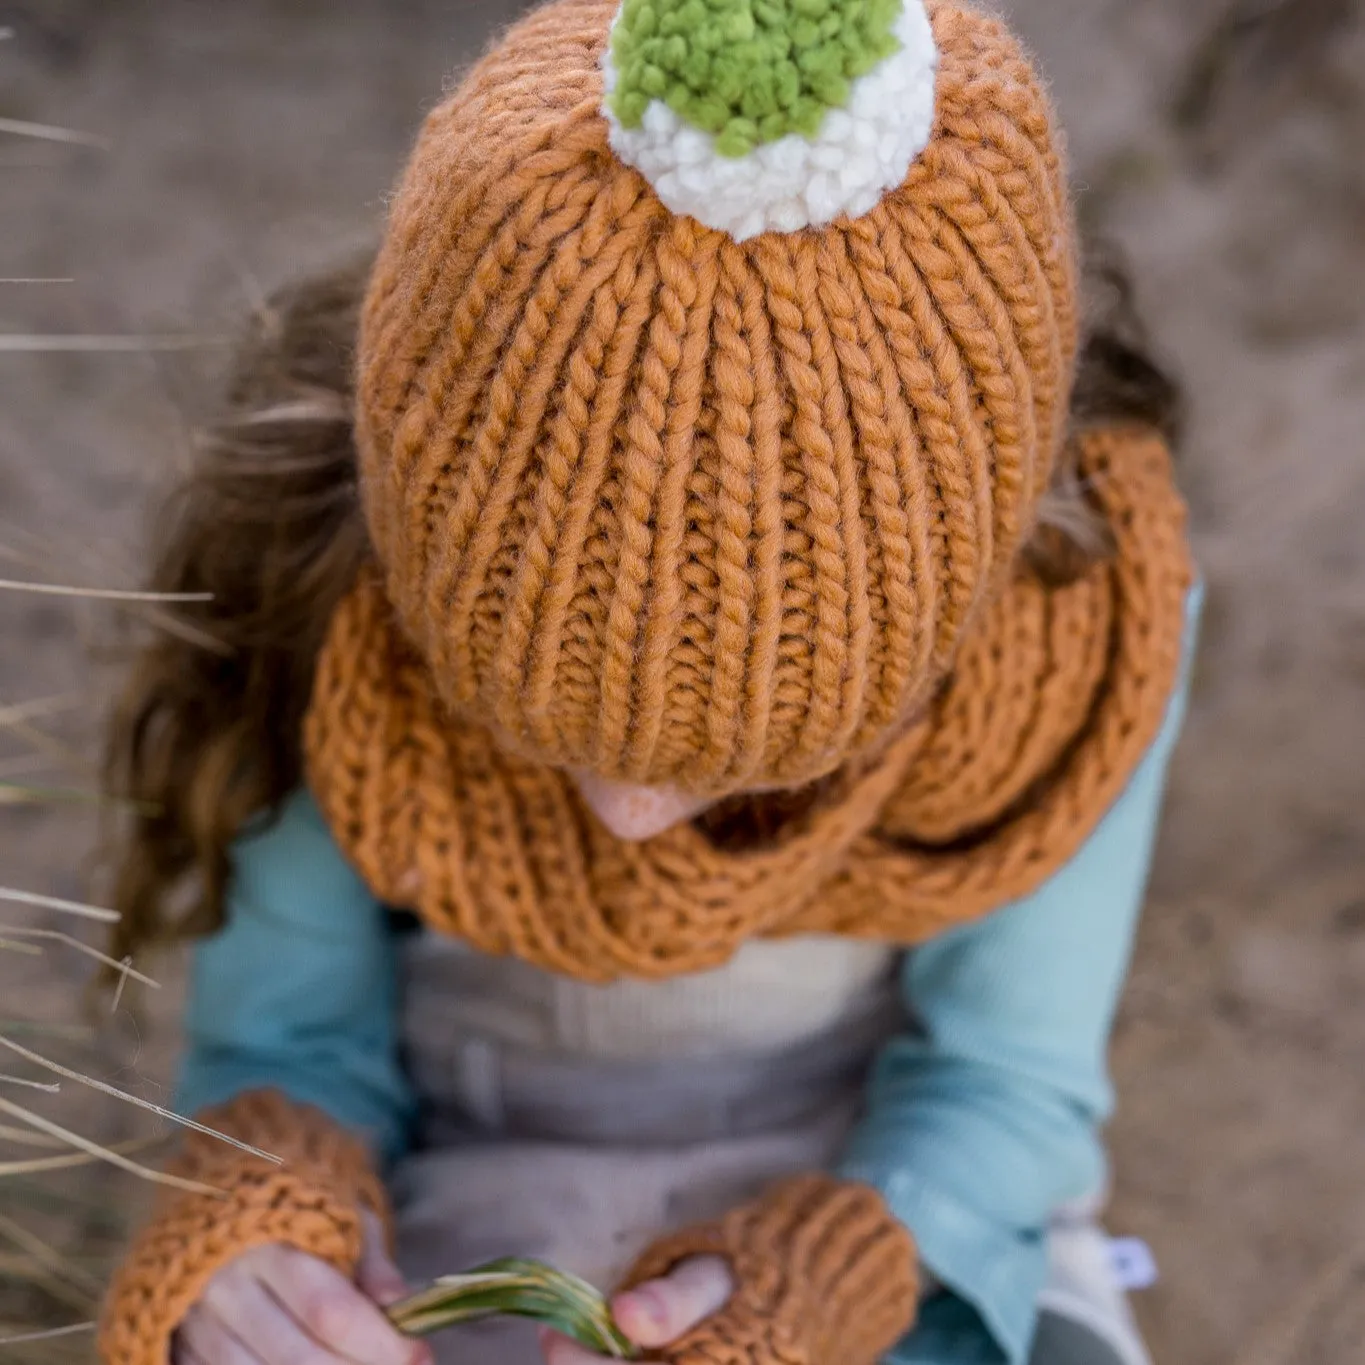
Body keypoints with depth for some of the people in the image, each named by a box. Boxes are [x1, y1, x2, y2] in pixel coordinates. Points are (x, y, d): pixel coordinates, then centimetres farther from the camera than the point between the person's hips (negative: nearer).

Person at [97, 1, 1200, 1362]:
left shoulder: (1077, 599, -22)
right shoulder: (321, 564, -21)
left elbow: (1005, 1088, -8)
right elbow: (288, 1043, -8)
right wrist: (242, 1243, -30)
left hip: (904, 1204, 1)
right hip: (463, 1230, 0)